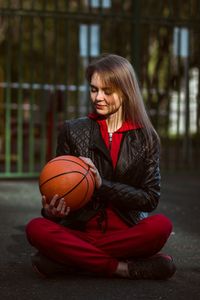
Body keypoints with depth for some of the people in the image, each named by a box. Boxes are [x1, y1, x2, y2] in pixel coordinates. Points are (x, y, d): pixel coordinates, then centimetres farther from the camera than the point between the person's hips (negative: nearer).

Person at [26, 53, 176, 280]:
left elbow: (151, 197, -1)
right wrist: (51, 210, -17)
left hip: (126, 234, 0)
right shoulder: (73, 131, 6)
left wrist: (102, 185, -14)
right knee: (36, 229, -28)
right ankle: (125, 268, -26)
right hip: (80, 231, 1)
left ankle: (68, 261, -24)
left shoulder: (146, 138, 4)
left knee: (161, 226, -31)